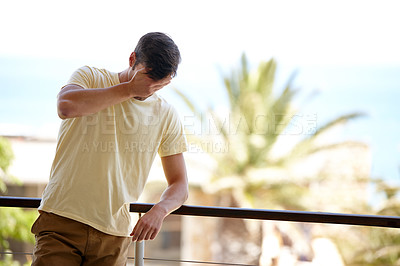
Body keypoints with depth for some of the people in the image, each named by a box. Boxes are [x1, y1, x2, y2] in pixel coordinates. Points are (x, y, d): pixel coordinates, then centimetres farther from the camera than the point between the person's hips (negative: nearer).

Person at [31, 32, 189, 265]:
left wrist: (159, 210, -13)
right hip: (63, 221, -2)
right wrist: (129, 89, -13)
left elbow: (179, 185, 10)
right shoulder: (91, 78, 3)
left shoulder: (167, 116, 9)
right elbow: (66, 106, -21)